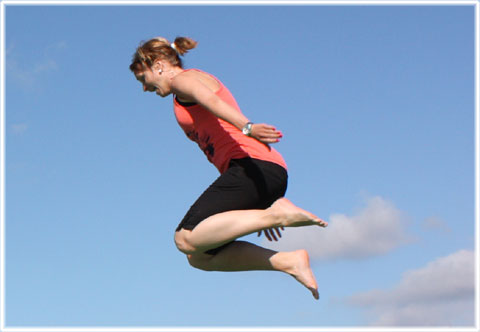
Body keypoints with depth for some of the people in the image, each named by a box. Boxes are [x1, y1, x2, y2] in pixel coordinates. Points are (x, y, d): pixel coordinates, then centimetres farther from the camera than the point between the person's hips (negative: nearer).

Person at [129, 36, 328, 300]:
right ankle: (289, 261, -1)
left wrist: (247, 127, -41)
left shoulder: (184, 78, 4)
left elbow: (212, 101, -19)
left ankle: (276, 214, -21)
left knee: (187, 239, -19)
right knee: (200, 257, 8)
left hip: (253, 166, -10)